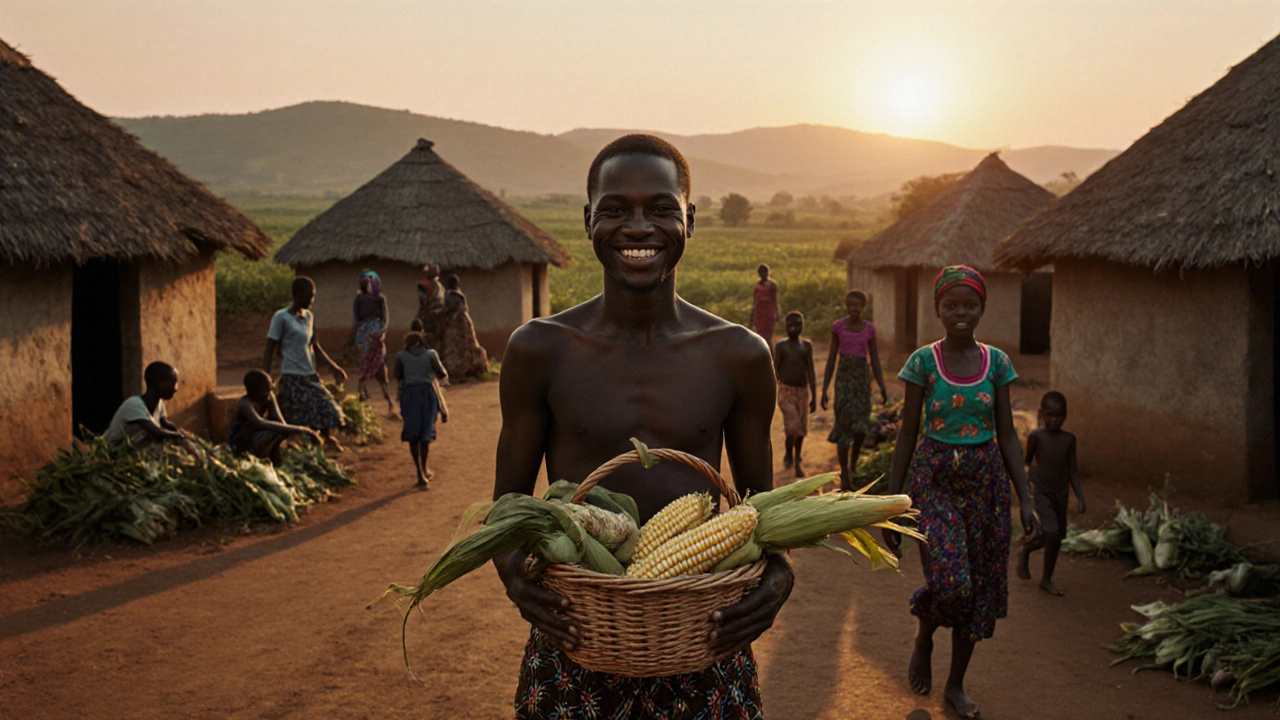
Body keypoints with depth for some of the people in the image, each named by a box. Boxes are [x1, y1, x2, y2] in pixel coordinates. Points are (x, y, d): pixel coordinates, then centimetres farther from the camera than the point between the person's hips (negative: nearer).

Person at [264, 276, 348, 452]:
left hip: (311, 377, 7)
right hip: (292, 378, -7)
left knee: (327, 411, 3)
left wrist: (333, 366, 18)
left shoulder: (309, 317, 11)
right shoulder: (281, 317, -9)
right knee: (297, 422, -7)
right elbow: (270, 350, -9)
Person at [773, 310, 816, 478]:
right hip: (786, 391, -3)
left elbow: (810, 372, 2)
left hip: (802, 391, 3)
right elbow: (775, 370, -1)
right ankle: (788, 455, 10)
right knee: (792, 426, -15)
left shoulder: (807, 346, 1)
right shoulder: (780, 346, -5)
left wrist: (814, 397, -1)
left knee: (801, 428, 9)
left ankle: (797, 461, 28)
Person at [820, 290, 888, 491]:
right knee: (844, 425, -2)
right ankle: (844, 474, 6)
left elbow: (875, 359, 7)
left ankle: (853, 462, 24)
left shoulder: (869, 329, 4)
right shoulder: (838, 327, 0)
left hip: (862, 378, 1)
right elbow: (831, 358, 2)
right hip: (843, 378, -1)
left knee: (861, 427, -4)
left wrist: (882, 386, -3)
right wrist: (824, 388, 0)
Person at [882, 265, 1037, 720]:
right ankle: (923, 640, 19)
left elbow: (1007, 434, 5)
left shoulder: (996, 362, 1)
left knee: (979, 585, 8)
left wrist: (1024, 498, -3)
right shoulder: (923, 362, -6)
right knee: (951, 581, -17)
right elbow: (908, 435, -3)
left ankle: (956, 683, 26)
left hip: (986, 480, 3)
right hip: (935, 478, -3)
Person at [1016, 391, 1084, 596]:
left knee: (1055, 536, 12)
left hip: (1061, 492, 5)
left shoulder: (1069, 439, -3)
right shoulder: (1036, 436, -13)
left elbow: (1072, 470, 2)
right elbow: (1027, 461, 1)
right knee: (1052, 533, -16)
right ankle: (1047, 578, 0)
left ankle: (1025, 549, 42)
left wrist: (1080, 496, -3)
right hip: (1042, 492, -5)